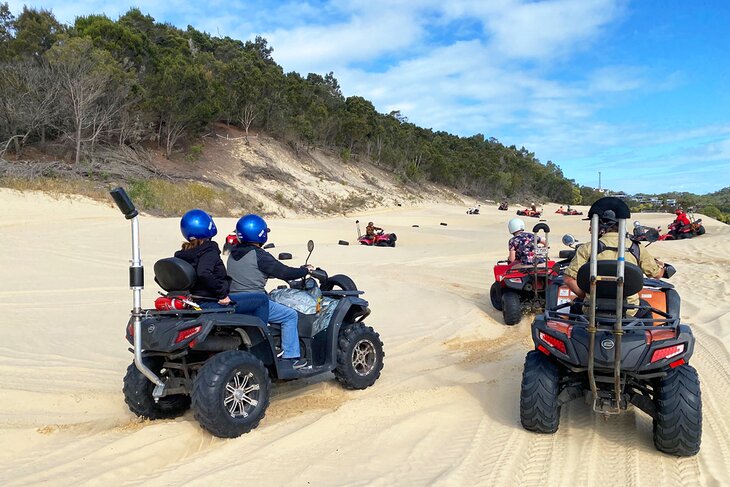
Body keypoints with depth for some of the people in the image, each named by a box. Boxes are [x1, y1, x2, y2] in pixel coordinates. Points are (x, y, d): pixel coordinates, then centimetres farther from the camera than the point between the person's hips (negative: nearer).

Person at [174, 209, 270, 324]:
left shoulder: (181, 254, 10)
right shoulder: (209, 251, -16)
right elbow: (203, 273, -34)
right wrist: (222, 293, -26)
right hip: (209, 303, -10)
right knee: (262, 301, -6)